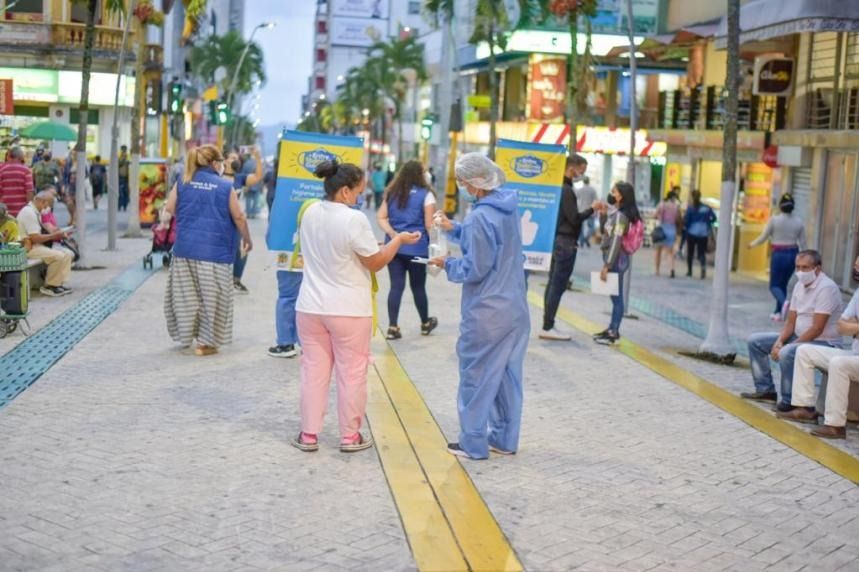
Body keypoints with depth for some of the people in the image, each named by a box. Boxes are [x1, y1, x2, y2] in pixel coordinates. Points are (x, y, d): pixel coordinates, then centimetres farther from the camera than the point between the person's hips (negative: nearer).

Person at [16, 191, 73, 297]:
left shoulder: (35, 211, 12)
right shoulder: (29, 212, -19)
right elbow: (35, 238, -24)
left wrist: (58, 235, 3)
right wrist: (53, 235, -14)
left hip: (38, 245, 10)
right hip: (29, 248, -10)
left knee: (67, 254, 1)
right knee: (59, 256, -24)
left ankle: (58, 283, -2)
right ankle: (49, 286, -11)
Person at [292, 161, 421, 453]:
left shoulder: (310, 213, 2)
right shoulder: (355, 219, -19)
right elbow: (376, 263, -11)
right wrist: (399, 239, 2)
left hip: (311, 306, 5)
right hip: (349, 310, -5)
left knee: (314, 371, 11)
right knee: (351, 374, 7)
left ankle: (308, 435, 16)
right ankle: (350, 436, 15)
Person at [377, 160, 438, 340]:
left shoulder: (392, 193, 11)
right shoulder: (426, 195, -5)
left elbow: (380, 217, 4)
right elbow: (429, 225, -8)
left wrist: (392, 234, -7)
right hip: (417, 247, -4)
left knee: (396, 286, 4)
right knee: (418, 286, 10)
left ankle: (393, 327, 0)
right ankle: (425, 323, 28)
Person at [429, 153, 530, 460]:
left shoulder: (480, 217, -20)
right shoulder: (509, 207, 5)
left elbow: (475, 269, -17)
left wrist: (448, 264, -1)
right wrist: (454, 228, 16)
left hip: (486, 313, -8)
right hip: (516, 309, 8)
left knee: (477, 377, 4)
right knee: (507, 375, 14)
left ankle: (473, 443, 12)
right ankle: (504, 439, 23)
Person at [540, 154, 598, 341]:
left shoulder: (559, 188, 15)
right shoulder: (566, 190, -15)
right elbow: (574, 219, -17)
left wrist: (589, 210, 11)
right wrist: (591, 209, -7)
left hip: (558, 240, 10)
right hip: (566, 242, -10)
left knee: (553, 284, 10)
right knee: (558, 285, -7)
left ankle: (547, 325, 13)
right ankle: (548, 327, -5)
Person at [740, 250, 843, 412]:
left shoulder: (827, 288, -20)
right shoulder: (800, 285, 7)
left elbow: (817, 329, -25)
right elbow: (791, 322, 10)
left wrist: (785, 346, -24)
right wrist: (779, 342, -9)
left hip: (824, 342, -9)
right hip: (799, 337, 9)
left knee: (787, 353, -36)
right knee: (755, 341, 8)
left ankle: (789, 401, -19)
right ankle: (765, 389, 15)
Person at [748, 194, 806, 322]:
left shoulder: (774, 220, -8)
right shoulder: (799, 222, 3)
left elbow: (763, 238, -2)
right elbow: (802, 244, 5)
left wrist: (752, 244, 17)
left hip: (778, 255, -4)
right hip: (792, 255, 4)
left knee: (774, 285, 3)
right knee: (783, 284, 16)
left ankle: (784, 303, -27)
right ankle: (778, 312, 17)